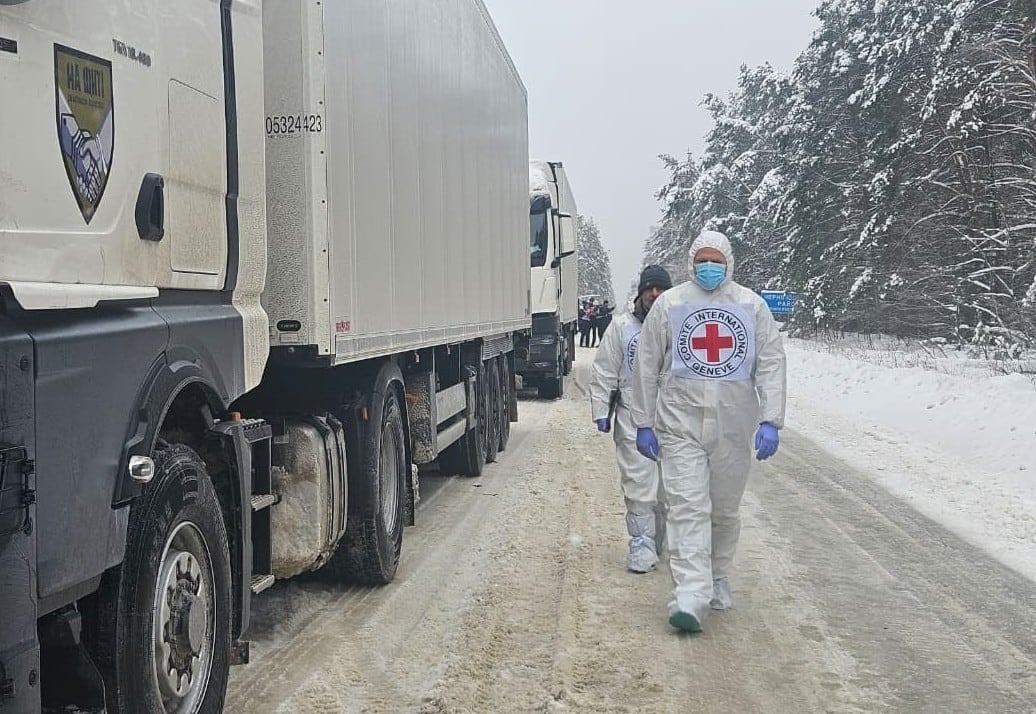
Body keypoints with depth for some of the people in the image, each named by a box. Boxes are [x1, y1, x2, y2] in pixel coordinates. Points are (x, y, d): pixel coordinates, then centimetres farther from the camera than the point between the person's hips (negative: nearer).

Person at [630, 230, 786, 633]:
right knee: (688, 508, -11)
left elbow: (771, 364, 3)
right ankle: (691, 598, -15)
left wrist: (770, 421, -8)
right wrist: (644, 423, 4)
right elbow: (646, 367, 7)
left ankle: (718, 578, 33)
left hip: (733, 427, 2)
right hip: (681, 425, -1)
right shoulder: (669, 304, 3)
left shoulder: (751, 306, 5)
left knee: (725, 510, 13)